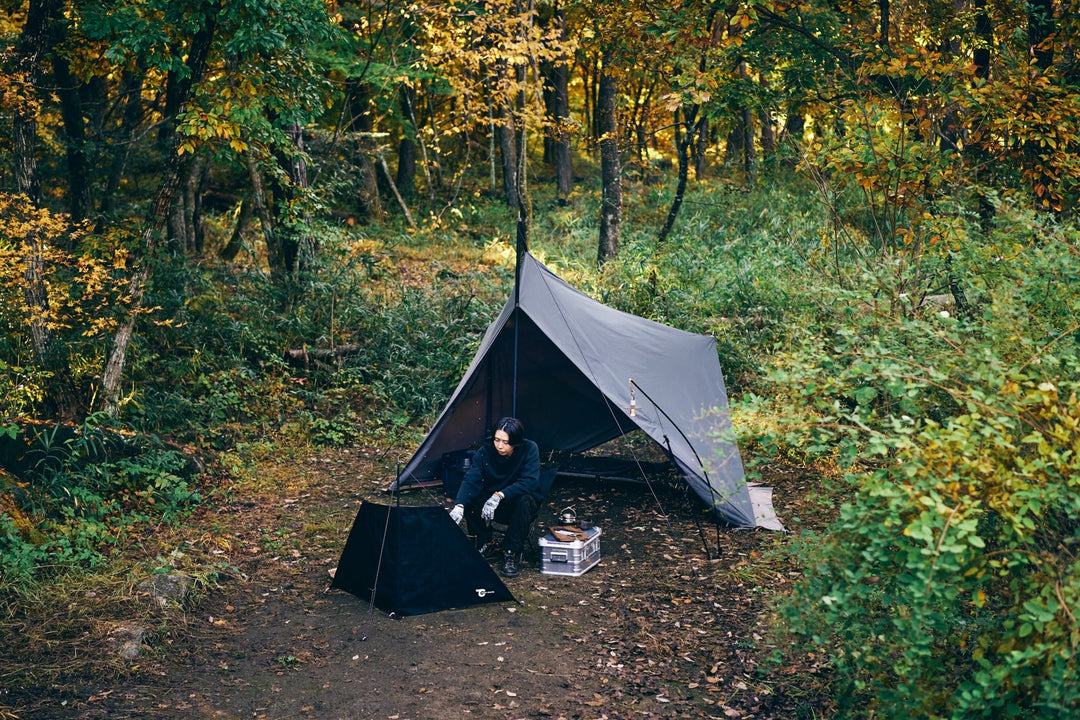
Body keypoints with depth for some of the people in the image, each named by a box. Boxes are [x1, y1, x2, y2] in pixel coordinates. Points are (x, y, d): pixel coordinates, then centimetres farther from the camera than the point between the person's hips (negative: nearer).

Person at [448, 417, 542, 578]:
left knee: (524, 501, -36)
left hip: (518, 503, -2)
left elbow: (528, 482, -31)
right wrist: (459, 505, -45)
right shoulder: (485, 451, -16)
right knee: (469, 498, -25)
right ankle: (484, 543, -3)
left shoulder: (529, 449, -21)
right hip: (492, 501, 2)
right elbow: (471, 480, -27)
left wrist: (500, 495, -43)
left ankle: (511, 554, -22)